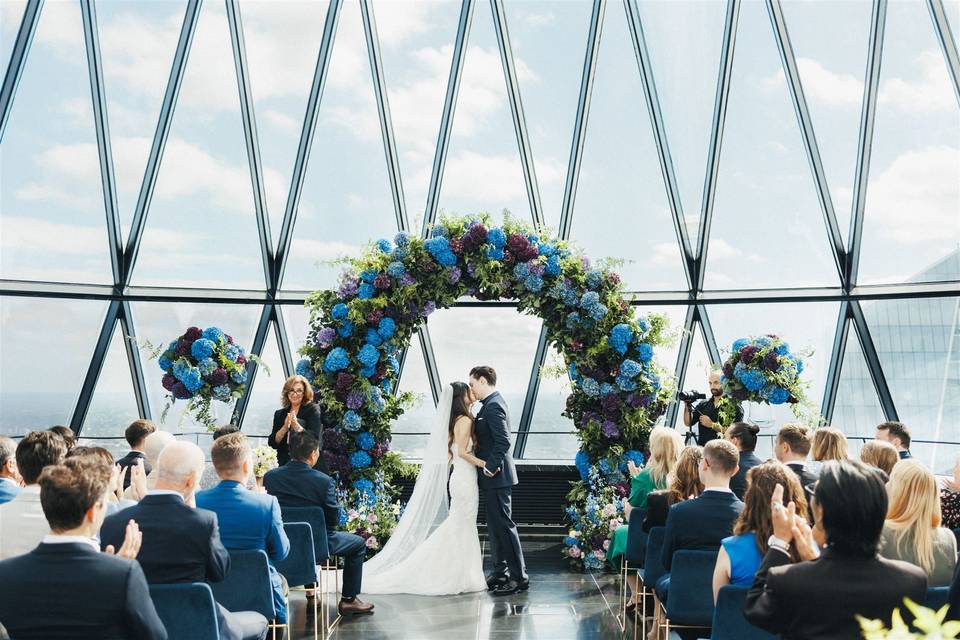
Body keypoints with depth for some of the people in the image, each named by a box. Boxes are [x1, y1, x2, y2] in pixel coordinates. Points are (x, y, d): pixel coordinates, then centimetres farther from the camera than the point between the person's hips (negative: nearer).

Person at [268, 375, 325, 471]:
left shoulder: (313, 409, 0)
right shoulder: (279, 414, 12)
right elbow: (272, 443, 4)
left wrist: (296, 425, -21)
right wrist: (285, 427, -12)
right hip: (285, 465, 3)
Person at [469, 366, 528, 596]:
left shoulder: (493, 406, -17)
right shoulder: (491, 404, 14)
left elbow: (503, 441, -24)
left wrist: (491, 467, -22)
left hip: (496, 476, -10)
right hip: (493, 476, 10)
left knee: (504, 525, -6)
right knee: (495, 525, 16)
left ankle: (519, 576, -1)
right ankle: (500, 572, 24)